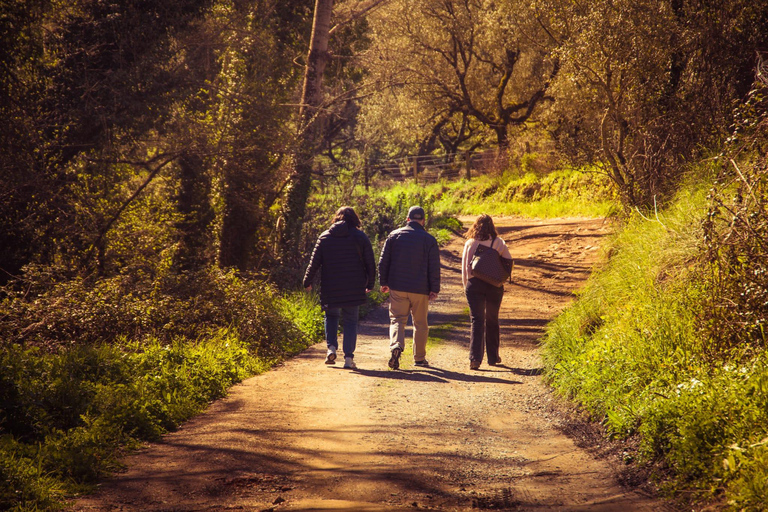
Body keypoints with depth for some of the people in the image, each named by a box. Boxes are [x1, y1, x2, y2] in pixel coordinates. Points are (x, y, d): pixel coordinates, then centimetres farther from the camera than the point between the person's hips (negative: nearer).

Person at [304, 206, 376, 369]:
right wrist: (370, 284, 12)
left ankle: (331, 347, 1)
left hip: (330, 288, 1)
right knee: (350, 321, 5)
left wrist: (307, 281, 14)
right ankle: (348, 357, -2)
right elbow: (370, 263, 2)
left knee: (331, 316, 20)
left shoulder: (324, 237, 4)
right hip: (354, 288, -1)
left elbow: (315, 262, 4)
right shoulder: (360, 237, 2)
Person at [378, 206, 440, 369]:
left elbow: (383, 262, 5)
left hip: (398, 288, 1)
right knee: (420, 324, 11)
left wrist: (384, 282, 12)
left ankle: (396, 345, -24)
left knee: (397, 319, 3)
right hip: (420, 289, -1)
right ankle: (419, 357, 16)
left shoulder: (394, 236, 3)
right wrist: (434, 289, 1)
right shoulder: (429, 240, -2)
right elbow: (434, 267, -3)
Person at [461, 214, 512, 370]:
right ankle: (493, 357, 23)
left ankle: (475, 357, -16)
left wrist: (466, 286, 13)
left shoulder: (470, 243, 0)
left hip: (474, 284, -1)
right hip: (494, 286, 1)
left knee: (477, 321, -1)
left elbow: (464, 267, 3)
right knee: (492, 321, 15)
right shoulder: (499, 243, 0)